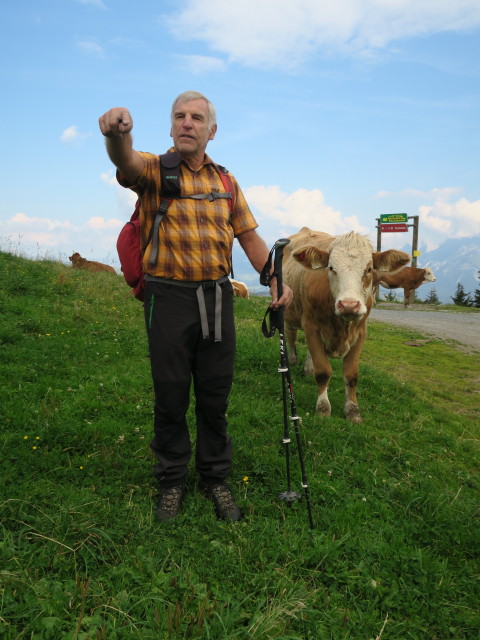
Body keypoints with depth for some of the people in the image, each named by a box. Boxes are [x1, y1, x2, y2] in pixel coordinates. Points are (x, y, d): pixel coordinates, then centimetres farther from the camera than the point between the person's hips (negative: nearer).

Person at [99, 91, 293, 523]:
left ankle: (215, 478, 27)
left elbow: (249, 236, 13)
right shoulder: (155, 170, 0)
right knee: (171, 396, 6)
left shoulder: (225, 181, 12)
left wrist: (275, 280, 0)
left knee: (215, 396, 9)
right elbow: (126, 161, -24)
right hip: (168, 297, -3)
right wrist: (118, 131, -47)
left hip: (217, 297, 3)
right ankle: (172, 482, 25)